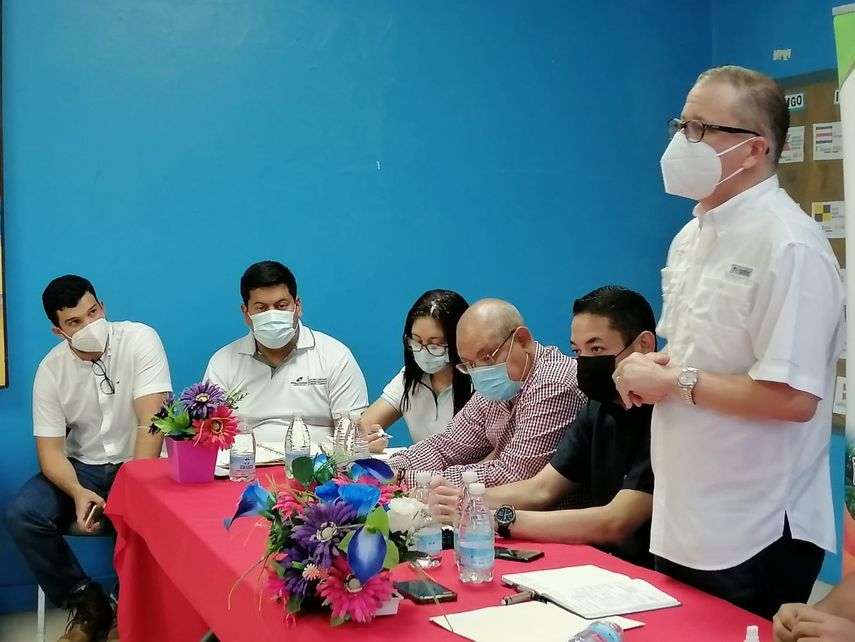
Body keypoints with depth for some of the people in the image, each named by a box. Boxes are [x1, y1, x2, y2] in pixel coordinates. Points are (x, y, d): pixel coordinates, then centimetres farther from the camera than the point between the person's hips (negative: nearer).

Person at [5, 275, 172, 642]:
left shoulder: (140, 339, -15)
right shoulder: (50, 370, -6)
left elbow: (152, 419, -21)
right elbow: (50, 448, -7)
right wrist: (77, 492, -28)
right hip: (84, 466, 4)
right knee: (21, 515, -20)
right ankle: (86, 602, 0)